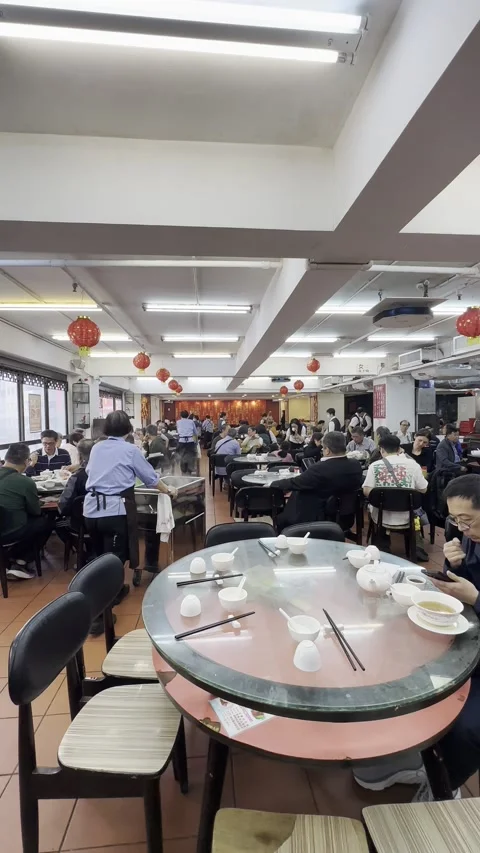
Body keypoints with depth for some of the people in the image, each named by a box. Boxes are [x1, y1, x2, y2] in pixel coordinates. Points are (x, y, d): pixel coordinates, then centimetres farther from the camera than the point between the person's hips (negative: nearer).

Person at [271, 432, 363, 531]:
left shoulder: (320, 468, -28)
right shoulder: (356, 465, -9)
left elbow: (293, 483, -17)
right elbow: (358, 484, 11)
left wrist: (273, 484, -1)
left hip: (318, 519, -7)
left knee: (280, 519, 11)